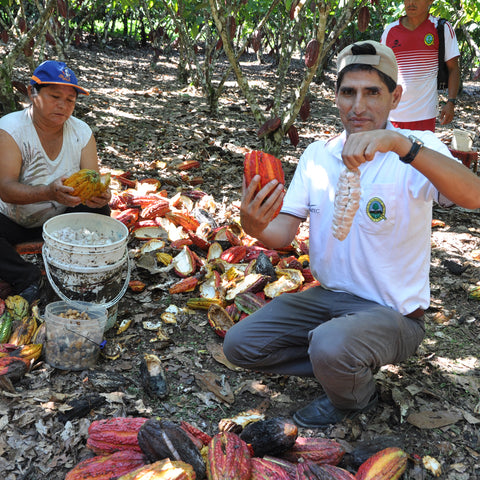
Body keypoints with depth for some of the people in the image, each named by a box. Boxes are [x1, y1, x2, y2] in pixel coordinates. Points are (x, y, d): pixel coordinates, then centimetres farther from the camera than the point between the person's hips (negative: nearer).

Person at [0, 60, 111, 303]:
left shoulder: (81, 132, -6)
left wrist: (98, 195, -40)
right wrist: (49, 192, -49)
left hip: (61, 219, 3)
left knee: (99, 210, -22)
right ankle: (28, 280, -18)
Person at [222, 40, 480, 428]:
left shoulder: (418, 151, -13)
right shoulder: (317, 155, 2)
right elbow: (283, 234, -4)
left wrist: (400, 143, -47)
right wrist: (255, 227, -28)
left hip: (392, 312, -5)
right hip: (328, 296, 5)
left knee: (331, 347, -34)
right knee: (240, 344, -5)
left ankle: (355, 397, 3)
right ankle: (345, 368, 12)